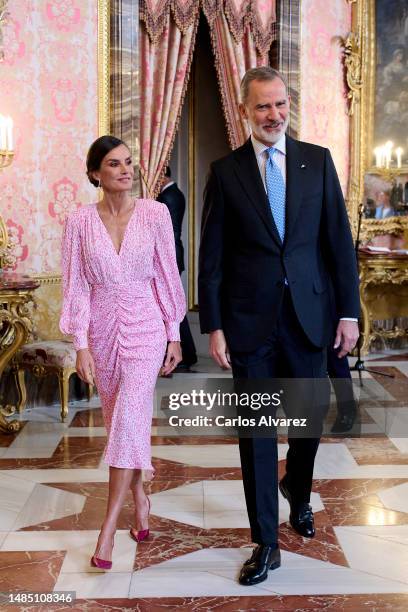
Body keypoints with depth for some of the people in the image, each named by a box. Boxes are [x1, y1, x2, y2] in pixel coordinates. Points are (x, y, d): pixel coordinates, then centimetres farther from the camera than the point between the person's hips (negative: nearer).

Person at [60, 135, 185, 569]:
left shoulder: (155, 213, -4)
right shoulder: (80, 222, -2)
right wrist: (81, 345, -5)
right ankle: (140, 501, 33)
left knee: (128, 418, -12)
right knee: (119, 419, 13)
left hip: (145, 325, -2)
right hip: (102, 327, 2)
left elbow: (167, 275, 1)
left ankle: (108, 529, -7)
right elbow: (76, 286, -1)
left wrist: (174, 334, 2)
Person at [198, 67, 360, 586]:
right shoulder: (225, 171, -1)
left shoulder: (318, 161, 3)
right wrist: (213, 327, -4)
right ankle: (266, 542, 18)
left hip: (307, 315, 2)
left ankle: (297, 493, 45)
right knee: (256, 431, 5)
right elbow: (211, 258, -1)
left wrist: (349, 311, -1)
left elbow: (339, 241, 3)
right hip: (249, 321, -1)